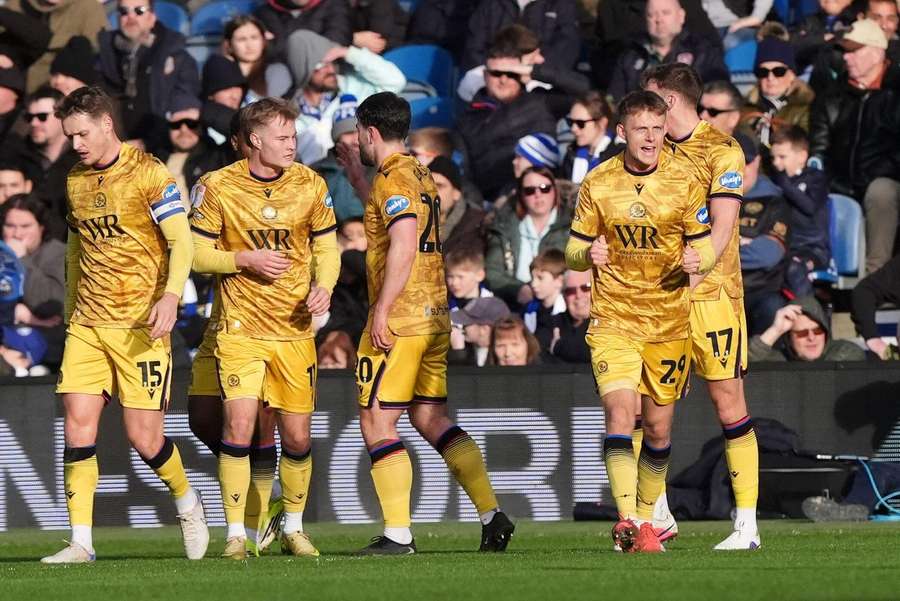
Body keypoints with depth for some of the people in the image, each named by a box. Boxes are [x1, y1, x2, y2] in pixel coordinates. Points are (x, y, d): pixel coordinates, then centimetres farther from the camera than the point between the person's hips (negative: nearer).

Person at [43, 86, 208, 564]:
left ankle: (187, 502, 24)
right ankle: (81, 542, -7)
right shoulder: (75, 182, 13)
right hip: (87, 323, 5)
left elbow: (181, 242, -12)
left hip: (140, 323, -5)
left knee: (143, 436, -6)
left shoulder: (149, 174, -6)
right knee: (78, 425, -8)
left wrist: (170, 297, -26)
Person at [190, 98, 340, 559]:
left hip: (295, 328, 2)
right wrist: (244, 260, -16)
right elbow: (197, 253, 0)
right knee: (238, 425, -15)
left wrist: (323, 286, -9)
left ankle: (293, 528, 23)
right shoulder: (217, 187, -6)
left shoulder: (310, 185, 1)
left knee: (297, 436, 4)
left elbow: (326, 246, 10)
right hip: (241, 327, -2)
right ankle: (236, 533, -5)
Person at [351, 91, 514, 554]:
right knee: (430, 420, 12)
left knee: (377, 423, -3)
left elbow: (403, 246, -22)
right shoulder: (422, 176, 17)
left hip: (399, 321, -9)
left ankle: (398, 534, -6)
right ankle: (492, 515, 3)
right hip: (435, 318, 9)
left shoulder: (393, 180, -12)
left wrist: (381, 311, -23)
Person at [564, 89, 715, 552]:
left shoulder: (684, 181, -3)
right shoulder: (597, 184, -2)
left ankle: (647, 517, 27)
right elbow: (573, 250, 6)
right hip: (613, 318, -1)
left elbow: (705, 246, 2)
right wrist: (587, 255, -18)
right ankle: (627, 521, -26)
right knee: (619, 409, -20)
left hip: (669, 319, 1)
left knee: (658, 426, 7)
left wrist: (697, 261, -22)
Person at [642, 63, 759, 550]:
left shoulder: (721, 151, -5)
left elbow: (721, 229, -13)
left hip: (711, 294, -5)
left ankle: (747, 524, 1)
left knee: (729, 404, -3)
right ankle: (656, 515, 10)